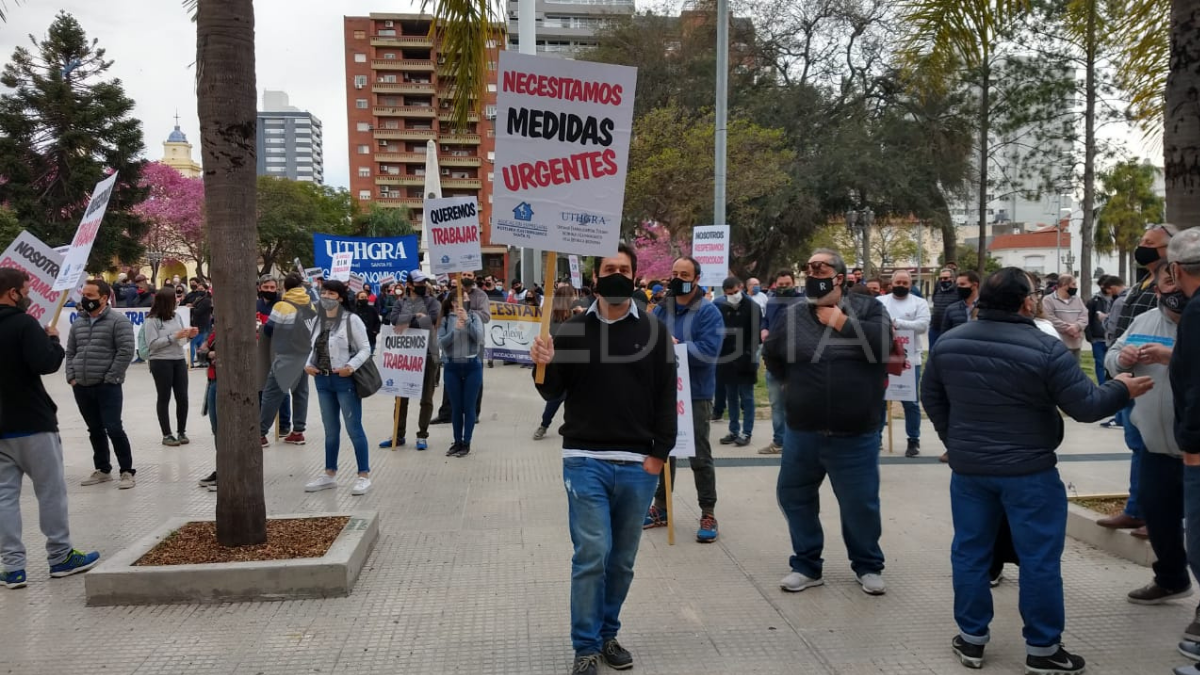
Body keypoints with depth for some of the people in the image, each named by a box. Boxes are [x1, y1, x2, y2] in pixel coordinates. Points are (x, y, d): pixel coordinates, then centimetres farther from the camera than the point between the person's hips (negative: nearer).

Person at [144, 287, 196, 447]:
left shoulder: (176, 316, 4)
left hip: (179, 360, 5)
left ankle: (182, 432, 18)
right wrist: (174, 337, -19)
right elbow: (152, 344, -15)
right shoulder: (152, 320, -9)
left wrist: (189, 336, -8)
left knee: (182, 397, 5)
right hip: (161, 363, -4)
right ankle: (167, 435, 12)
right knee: (164, 399, 5)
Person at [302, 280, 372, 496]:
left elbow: (365, 349, -10)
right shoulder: (319, 320, 10)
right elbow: (314, 347, 16)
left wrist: (351, 366, -23)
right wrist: (308, 364, -2)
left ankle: (364, 475, 6)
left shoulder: (351, 319, -9)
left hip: (345, 380, -6)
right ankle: (330, 474, 26)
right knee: (330, 429, 16)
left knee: (353, 428, -2)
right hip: (322, 380, 6)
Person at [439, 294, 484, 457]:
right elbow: (440, 343, -7)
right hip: (452, 367, 1)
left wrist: (467, 321, -19)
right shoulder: (445, 319, 2)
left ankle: (466, 443, 10)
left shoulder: (473, 316, 2)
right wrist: (455, 329, -20)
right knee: (455, 407, 8)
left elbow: (479, 337, -10)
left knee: (469, 406, 3)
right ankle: (457, 442, 19)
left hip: (472, 366, -1)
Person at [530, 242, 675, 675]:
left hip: (638, 464, 1)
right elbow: (554, 393, 4)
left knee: (622, 558, 11)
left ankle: (608, 635, 29)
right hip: (585, 460, -1)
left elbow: (666, 395, 2)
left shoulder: (653, 330, 3)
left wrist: (659, 452, -4)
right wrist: (544, 367, -17)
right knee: (592, 553, -5)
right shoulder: (573, 330, 2)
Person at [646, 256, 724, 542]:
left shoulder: (708, 312, -10)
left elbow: (708, 351, -22)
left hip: (696, 395, -5)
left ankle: (708, 514, 11)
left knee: (700, 457, 1)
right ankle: (661, 507, 28)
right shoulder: (661, 309, 7)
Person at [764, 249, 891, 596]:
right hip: (802, 432, 3)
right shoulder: (791, 317, 3)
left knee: (861, 503, 7)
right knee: (794, 496, 12)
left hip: (855, 435, -3)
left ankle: (868, 566, 31)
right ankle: (806, 565, 30)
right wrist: (795, 384, 10)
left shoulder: (867, 308, -3)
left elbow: (884, 339, -22)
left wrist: (841, 322, -15)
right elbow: (771, 356, 16)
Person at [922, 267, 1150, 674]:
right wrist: (1122, 390, 7)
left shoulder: (948, 343, 0)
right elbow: (1086, 406, -12)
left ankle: (972, 640, 21)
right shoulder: (1046, 349, -16)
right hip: (1029, 470, -4)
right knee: (1039, 558, 7)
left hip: (968, 468, 5)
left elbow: (931, 398, 10)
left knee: (970, 552, 13)